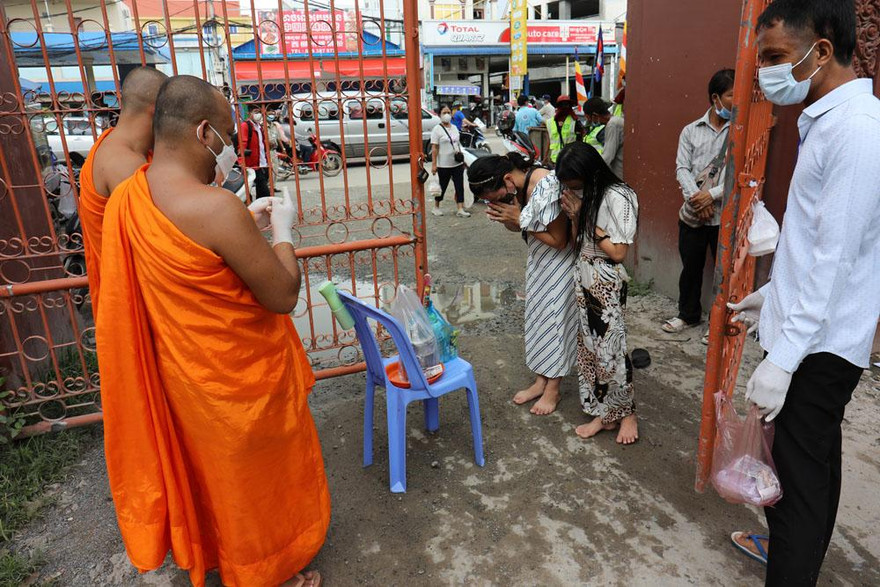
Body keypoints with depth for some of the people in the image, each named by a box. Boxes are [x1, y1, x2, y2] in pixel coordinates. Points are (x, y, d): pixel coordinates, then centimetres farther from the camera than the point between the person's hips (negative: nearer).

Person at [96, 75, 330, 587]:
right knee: (258, 474, 17)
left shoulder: (129, 196, -5)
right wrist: (282, 229, -10)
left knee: (212, 465, 29)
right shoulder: (216, 207, -31)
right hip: (239, 378, -8)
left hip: (183, 368, 8)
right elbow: (284, 296, -25)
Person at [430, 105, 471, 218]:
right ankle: (436, 207, 24)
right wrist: (433, 164, -16)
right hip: (444, 165, -5)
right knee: (442, 187, 6)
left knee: (460, 187, 1)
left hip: (457, 163, 6)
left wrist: (461, 157, 16)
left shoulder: (454, 128, 12)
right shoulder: (437, 129, -7)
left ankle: (460, 210, 3)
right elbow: (434, 148, -11)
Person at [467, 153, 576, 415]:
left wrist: (520, 220, -23)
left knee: (554, 319, 2)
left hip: (558, 262, -8)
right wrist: (505, 217, -17)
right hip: (537, 260, 8)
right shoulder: (517, 187, -7)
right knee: (537, 315, 13)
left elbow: (558, 241, -25)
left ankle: (552, 389, 18)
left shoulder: (547, 188, -32)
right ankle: (540, 380, 28)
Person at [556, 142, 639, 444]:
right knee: (589, 346, 11)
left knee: (609, 348, 0)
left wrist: (582, 217, -16)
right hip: (584, 279, 8)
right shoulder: (585, 196, 7)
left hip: (607, 284, -8)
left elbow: (617, 251, -19)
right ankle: (604, 414, 25)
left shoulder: (618, 197, -16)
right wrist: (574, 215, -8)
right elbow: (579, 243, 10)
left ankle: (626, 413, 22)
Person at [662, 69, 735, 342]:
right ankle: (688, 314, 33)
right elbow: (682, 168, 0)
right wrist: (696, 198, -14)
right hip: (692, 213, 3)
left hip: (725, 214, -2)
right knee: (690, 267, 14)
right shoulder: (691, 131, 7)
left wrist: (712, 195, -17)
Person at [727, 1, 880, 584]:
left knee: (801, 473, 0)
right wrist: (772, 294, 23)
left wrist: (783, 358, -24)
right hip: (818, 333, 10)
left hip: (820, 343, -10)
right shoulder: (830, 120, 10)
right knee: (815, 459, 24)